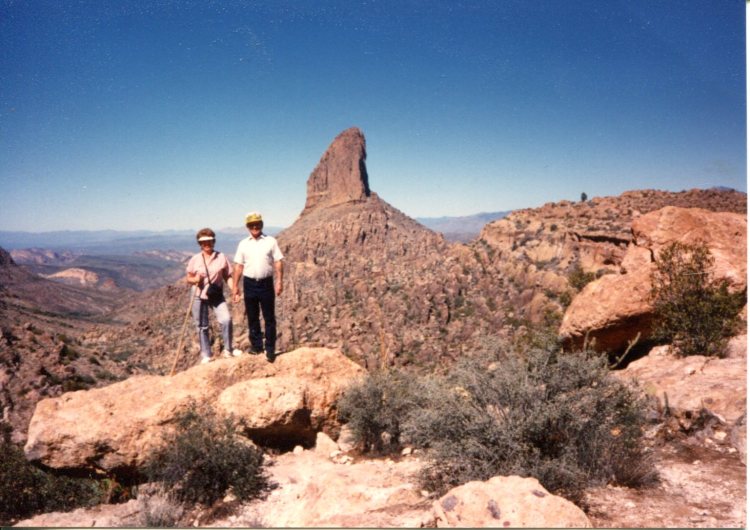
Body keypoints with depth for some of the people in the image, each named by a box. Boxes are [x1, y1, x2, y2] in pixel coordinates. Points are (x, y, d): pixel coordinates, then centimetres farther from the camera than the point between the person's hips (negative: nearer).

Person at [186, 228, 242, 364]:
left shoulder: (221, 258, -2)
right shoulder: (195, 259, -1)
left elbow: (228, 276, 0)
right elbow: (189, 278, 6)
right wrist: (196, 279, -16)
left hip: (217, 296, -1)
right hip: (199, 297, 1)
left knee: (226, 319, -18)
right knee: (202, 326, 6)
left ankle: (228, 350, 0)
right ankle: (206, 355, 21)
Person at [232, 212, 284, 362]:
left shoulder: (271, 241, -1)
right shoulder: (243, 244, 6)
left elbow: (278, 262, -3)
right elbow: (239, 266, 6)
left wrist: (279, 281, -12)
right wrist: (235, 286, 3)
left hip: (266, 283, -2)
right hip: (249, 283, 3)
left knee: (269, 317, 2)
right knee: (252, 317, 11)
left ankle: (270, 349, 9)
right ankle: (256, 345, 24)